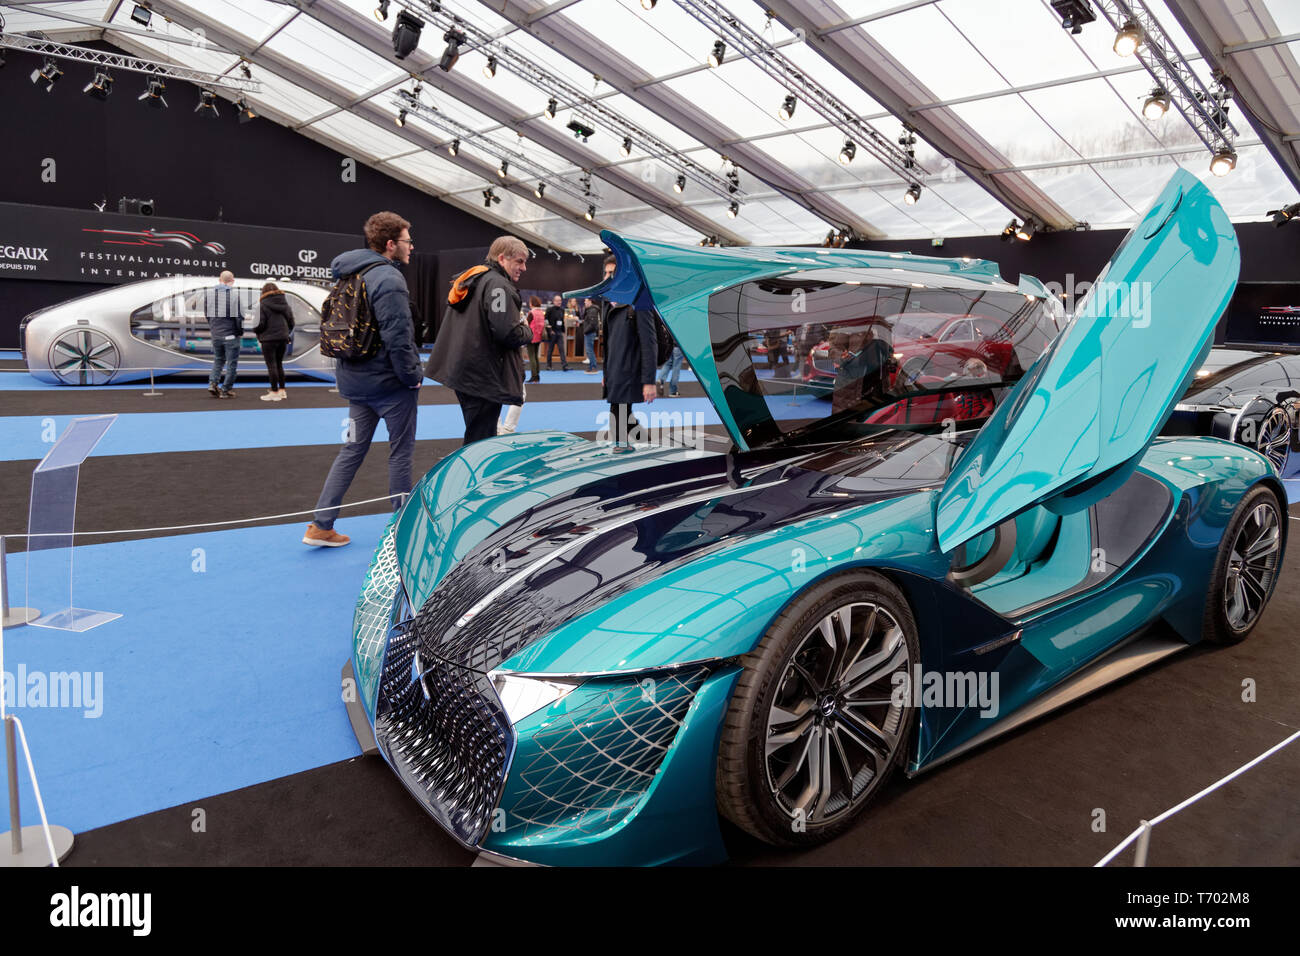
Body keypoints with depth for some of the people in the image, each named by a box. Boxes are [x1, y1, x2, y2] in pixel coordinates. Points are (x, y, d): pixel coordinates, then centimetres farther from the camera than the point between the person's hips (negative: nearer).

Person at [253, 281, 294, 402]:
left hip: (269, 338, -6)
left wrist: (255, 330, 9)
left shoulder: (262, 304, -7)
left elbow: (261, 324, -11)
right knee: (279, 364, 16)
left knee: (271, 365, -1)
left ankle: (274, 392, -1)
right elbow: (291, 320, 10)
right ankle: (282, 390, 18)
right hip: (283, 338, 6)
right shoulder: (284, 302, 9)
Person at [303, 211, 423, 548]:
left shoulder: (350, 275, 12)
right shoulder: (387, 278, -17)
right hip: (390, 382, -8)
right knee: (400, 452, 5)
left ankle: (321, 525, 13)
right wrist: (412, 377, -13)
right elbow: (397, 336, -23)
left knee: (352, 449, 14)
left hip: (356, 380, 8)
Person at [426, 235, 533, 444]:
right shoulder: (498, 284, -14)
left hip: (462, 370, 10)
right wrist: (527, 332, -2)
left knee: (475, 437, 20)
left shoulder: (469, 279, 17)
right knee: (480, 440, -6)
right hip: (484, 377, -10)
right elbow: (507, 332, -23)